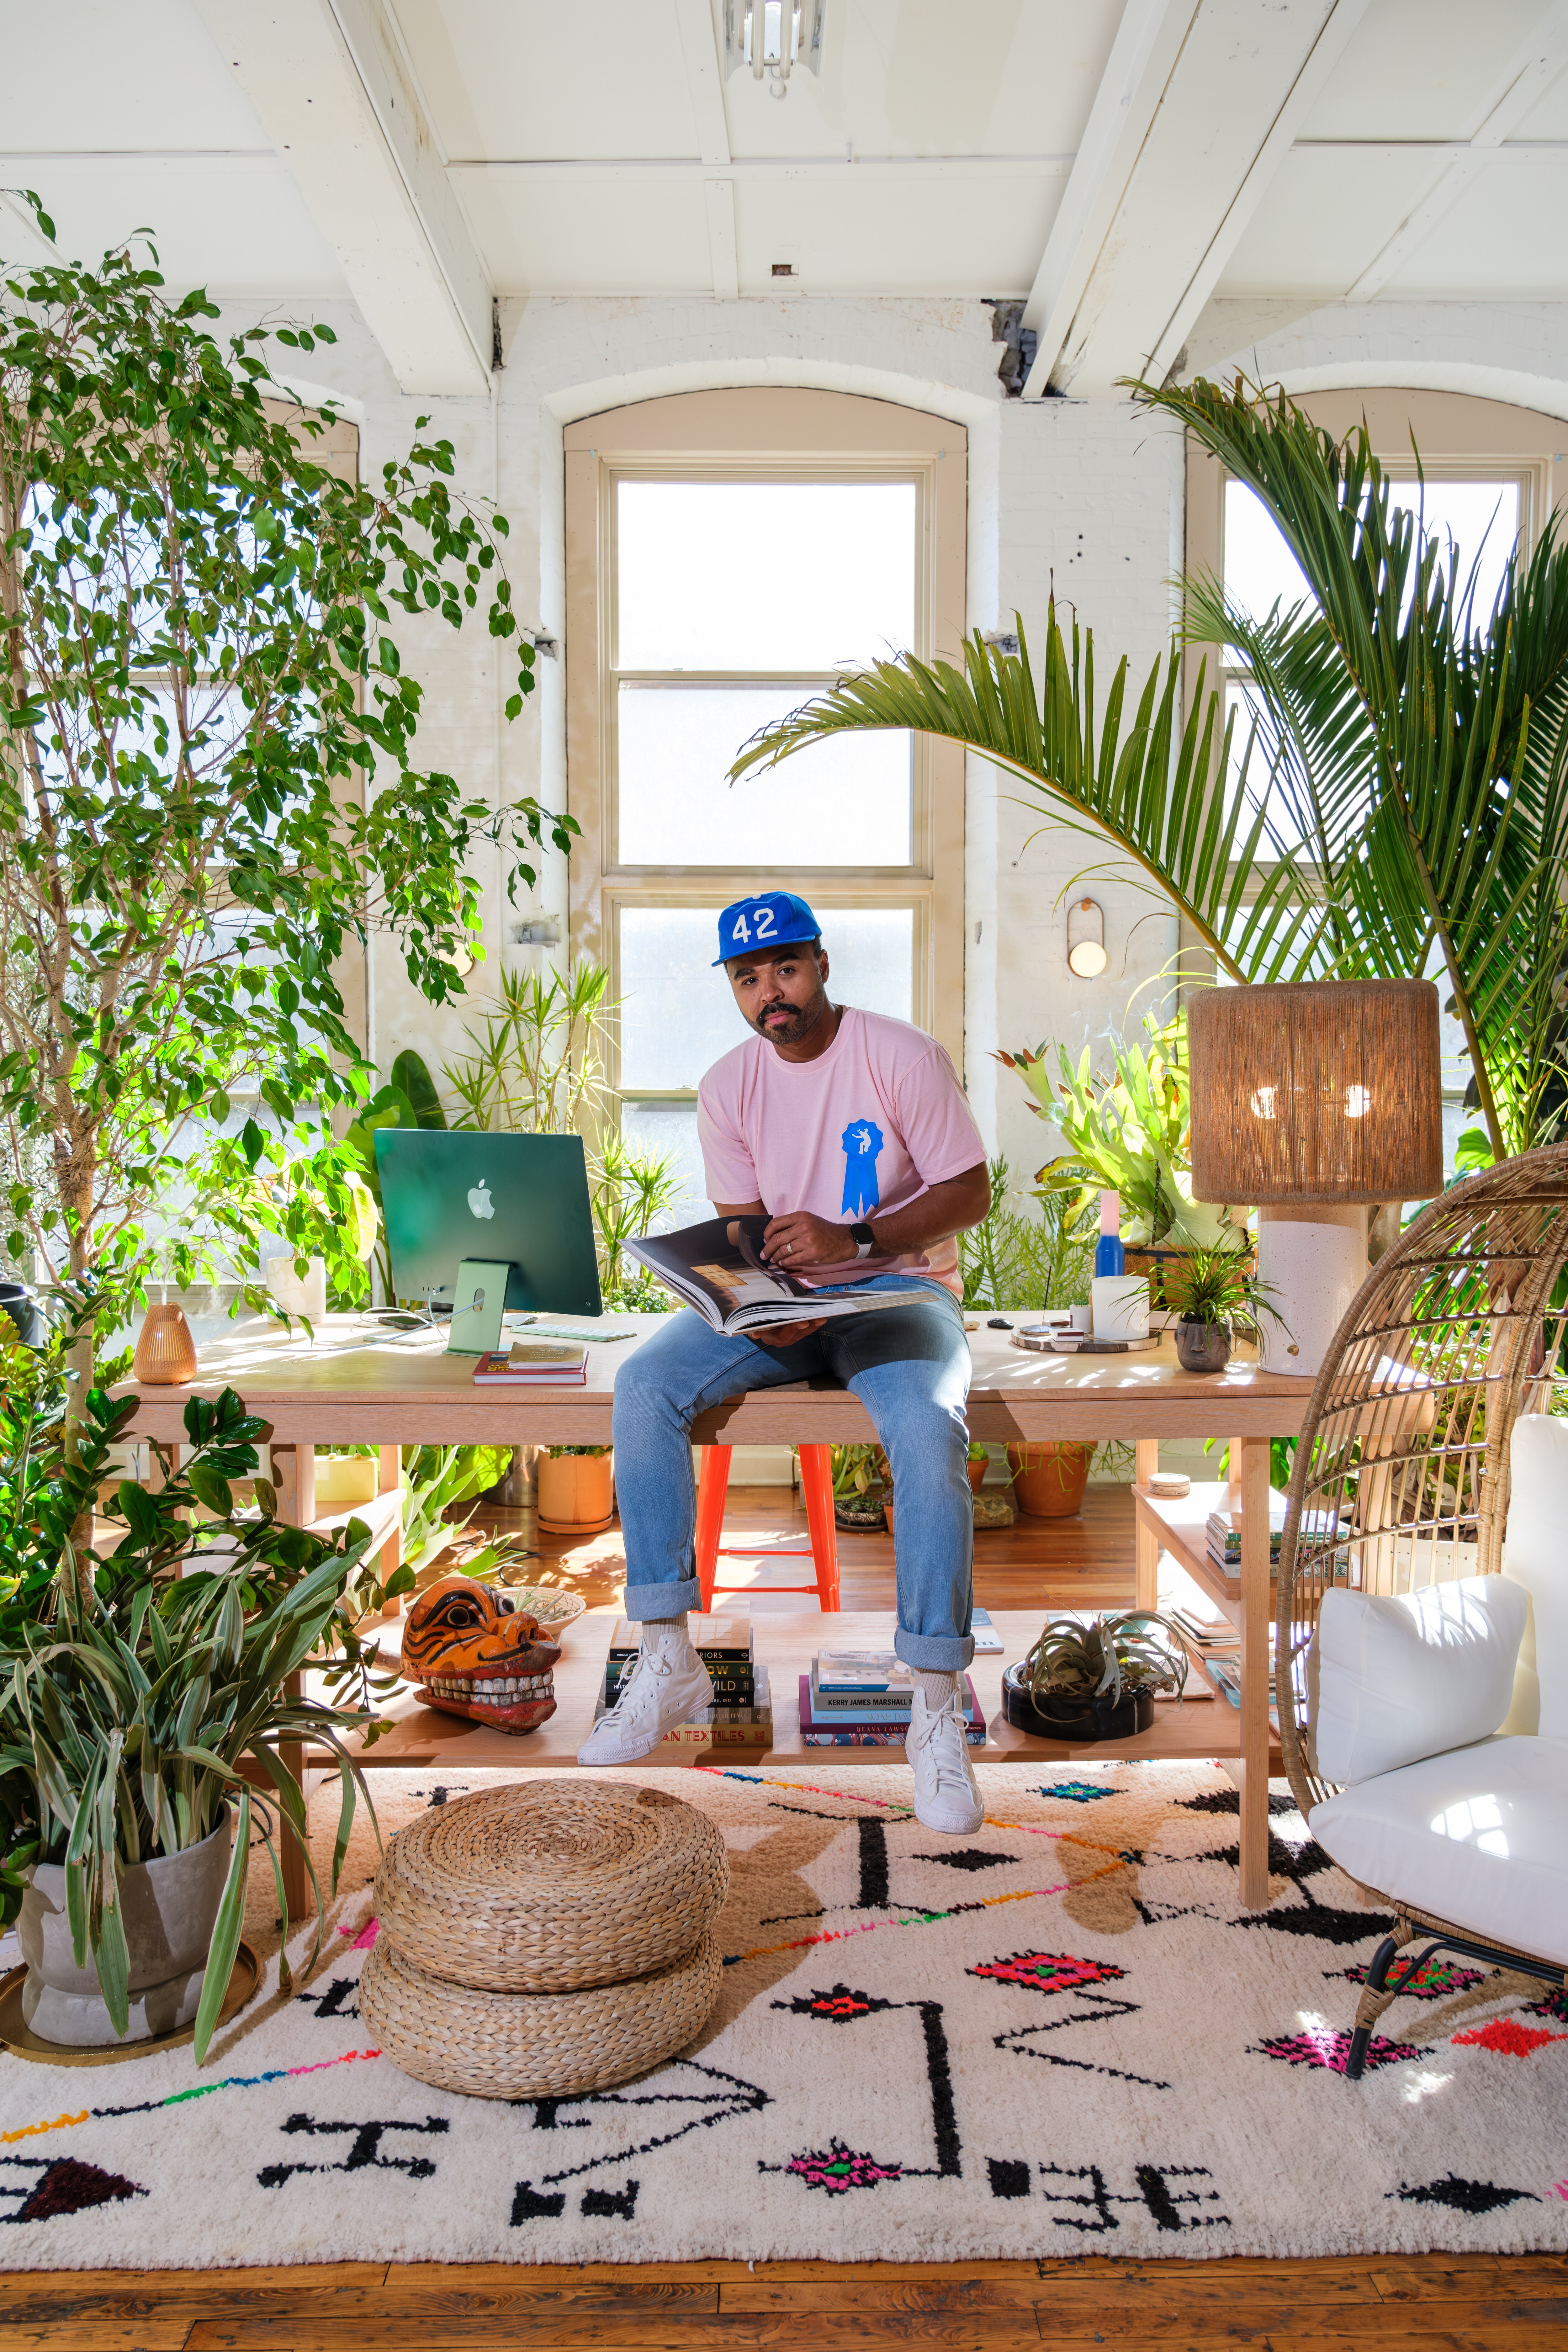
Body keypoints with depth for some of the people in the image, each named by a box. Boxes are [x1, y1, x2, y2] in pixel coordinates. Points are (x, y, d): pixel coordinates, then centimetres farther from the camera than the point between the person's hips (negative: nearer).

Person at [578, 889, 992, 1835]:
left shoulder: (902, 1055, -9)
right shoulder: (729, 1086, 4)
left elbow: (970, 1192, -9)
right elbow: (738, 1228, 4)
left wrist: (853, 1239, -24)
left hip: (899, 1289, -4)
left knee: (929, 1429, -36)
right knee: (644, 1385, -22)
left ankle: (938, 1709, -24)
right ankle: (669, 1663, -14)